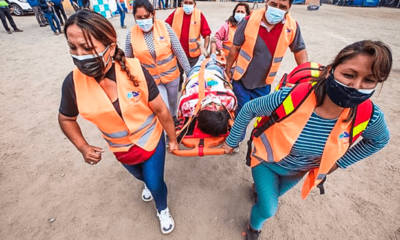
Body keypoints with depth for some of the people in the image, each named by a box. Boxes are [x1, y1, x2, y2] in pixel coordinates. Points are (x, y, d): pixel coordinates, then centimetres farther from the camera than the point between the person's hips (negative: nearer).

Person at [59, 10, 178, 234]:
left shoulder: (135, 71, -28)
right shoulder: (73, 83, -21)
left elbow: (161, 109, -18)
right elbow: (66, 119, 0)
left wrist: (173, 139, -8)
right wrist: (83, 147, -13)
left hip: (151, 140, -2)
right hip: (121, 148, 3)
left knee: (156, 183, 13)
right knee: (141, 176, 31)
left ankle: (163, 210, 50)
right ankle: (148, 183, 71)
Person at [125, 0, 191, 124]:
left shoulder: (164, 26, -11)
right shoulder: (131, 34, -9)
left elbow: (179, 51, -8)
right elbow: (128, 60, 1)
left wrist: (189, 73, -8)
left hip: (171, 75, 1)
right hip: (151, 79, -1)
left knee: (173, 101, 21)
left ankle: (173, 117, 52)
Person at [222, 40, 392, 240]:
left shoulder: (368, 116, -25)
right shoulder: (291, 98, -37)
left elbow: (379, 139, 1)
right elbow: (248, 110, -20)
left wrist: (339, 162, 0)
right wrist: (231, 142, -9)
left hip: (298, 170, 4)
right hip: (267, 161, -3)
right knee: (269, 209, 3)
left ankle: (262, 189, 69)